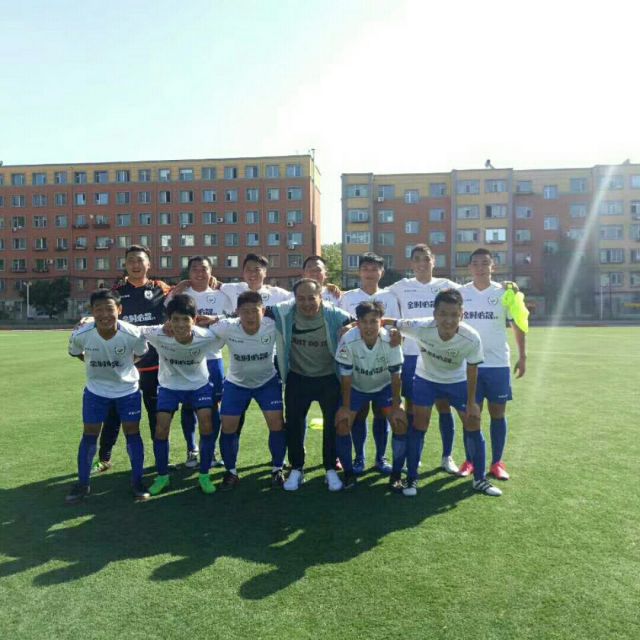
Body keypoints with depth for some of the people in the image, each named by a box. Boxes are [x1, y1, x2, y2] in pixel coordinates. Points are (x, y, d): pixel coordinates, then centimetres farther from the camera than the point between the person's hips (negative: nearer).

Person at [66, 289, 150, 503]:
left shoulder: (133, 334, -28)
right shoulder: (81, 335, -24)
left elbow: (140, 353, -4)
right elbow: (75, 352, 0)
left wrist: (121, 365, -1)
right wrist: (95, 364, 1)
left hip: (128, 390, -1)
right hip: (95, 391, 1)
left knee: (132, 432, 1)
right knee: (89, 434, 5)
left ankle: (137, 481, 16)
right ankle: (82, 483, 21)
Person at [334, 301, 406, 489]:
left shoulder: (390, 341, -30)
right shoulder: (348, 340, -31)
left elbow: (395, 376, -17)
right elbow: (346, 377, -19)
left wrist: (396, 407, -14)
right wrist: (345, 407, -14)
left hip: (384, 387, 0)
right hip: (356, 387, 0)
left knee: (400, 423, -11)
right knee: (342, 424, -10)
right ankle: (349, 473, 10)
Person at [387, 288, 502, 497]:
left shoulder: (471, 338, -32)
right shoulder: (420, 328, -35)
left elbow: (472, 369, -15)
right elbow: (392, 323, -19)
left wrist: (471, 402, -6)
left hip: (458, 381, 1)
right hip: (426, 379, -1)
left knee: (473, 425, 1)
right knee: (418, 425, -3)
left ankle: (480, 479, 20)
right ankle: (412, 478, 13)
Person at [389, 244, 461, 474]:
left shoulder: (445, 286, 5)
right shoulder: (402, 287, 4)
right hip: (410, 354, 0)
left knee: (443, 406, 5)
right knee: (412, 406, 7)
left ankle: (447, 457, 19)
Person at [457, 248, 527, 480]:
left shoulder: (504, 293, 0)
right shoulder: (460, 293, 2)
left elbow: (518, 325, 6)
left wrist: (522, 357, 2)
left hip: (498, 364, 0)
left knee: (497, 413, 6)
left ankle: (497, 462, 18)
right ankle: (470, 461, 19)